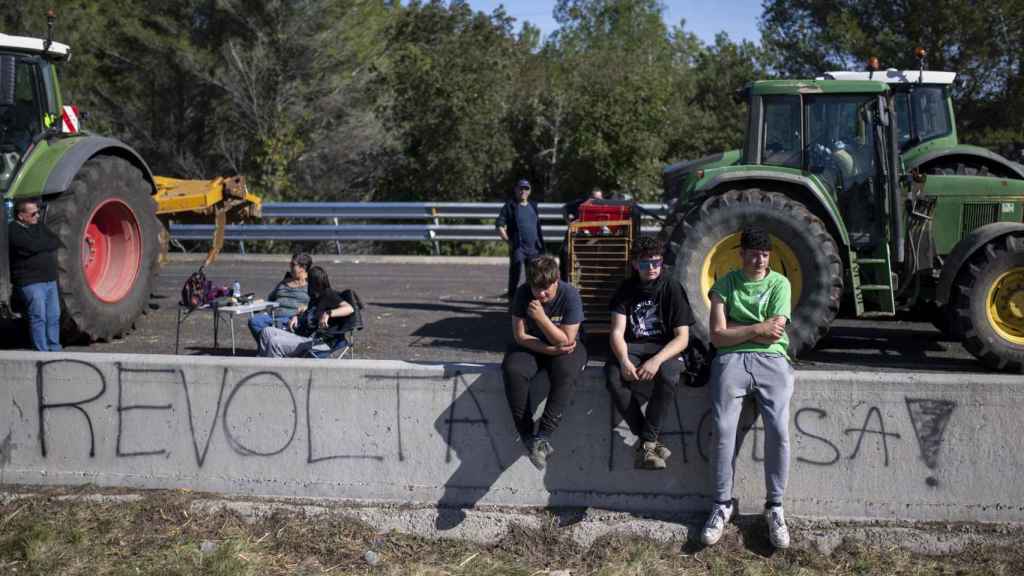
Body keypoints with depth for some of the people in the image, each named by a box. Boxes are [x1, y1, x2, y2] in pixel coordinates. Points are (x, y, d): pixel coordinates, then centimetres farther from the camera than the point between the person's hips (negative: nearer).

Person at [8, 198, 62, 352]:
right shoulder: (14, 231, -9)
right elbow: (32, 247, -19)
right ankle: (42, 354, -3)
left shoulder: (39, 226, 15)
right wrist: (48, 244, -4)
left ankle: (55, 350, 19)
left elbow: (57, 242, 9)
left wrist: (41, 245, -7)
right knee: (38, 318, -7)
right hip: (30, 282, -7)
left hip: (50, 280, 8)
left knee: (54, 317, 10)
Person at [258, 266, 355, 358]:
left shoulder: (329, 296, -9)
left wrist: (328, 313, -37)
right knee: (267, 331, -1)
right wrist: (296, 316, 16)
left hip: (312, 341, -10)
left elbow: (350, 309, -23)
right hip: (300, 334, 10)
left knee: (274, 342, -24)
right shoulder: (315, 297, 18)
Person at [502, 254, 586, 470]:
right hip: (531, 346, 2)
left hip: (564, 347, -2)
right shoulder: (523, 293, -13)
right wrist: (550, 349, -22)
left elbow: (566, 340, -21)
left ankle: (543, 436, -35)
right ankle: (527, 436, -23)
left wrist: (541, 318, -33)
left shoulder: (570, 295, -19)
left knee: (567, 372, -35)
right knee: (513, 370, -30)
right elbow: (520, 335, -11)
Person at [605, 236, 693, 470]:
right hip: (632, 348, 2)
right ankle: (650, 440, -20)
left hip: (665, 349, -2)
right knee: (614, 378, -32)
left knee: (667, 377, -38)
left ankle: (646, 442, -22)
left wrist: (657, 360, -26)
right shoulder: (627, 288, 6)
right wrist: (624, 361, -23)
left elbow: (682, 337, -8)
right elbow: (617, 332, -2)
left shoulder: (672, 288, -2)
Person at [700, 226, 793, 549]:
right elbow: (718, 337, 1)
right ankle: (722, 505, -5)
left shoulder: (779, 284, 10)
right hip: (731, 359, 0)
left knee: (778, 430, -20)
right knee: (723, 429, -19)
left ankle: (775, 507, -6)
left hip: (771, 359, 0)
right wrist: (757, 329, -2)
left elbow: (773, 335, -1)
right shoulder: (725, 284, 11)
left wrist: (734, 329, 1)